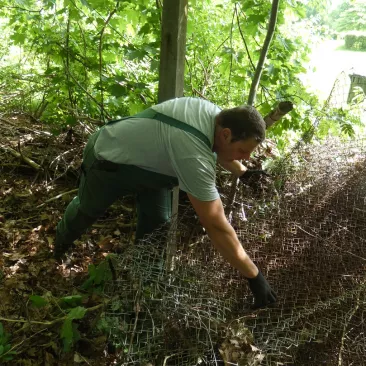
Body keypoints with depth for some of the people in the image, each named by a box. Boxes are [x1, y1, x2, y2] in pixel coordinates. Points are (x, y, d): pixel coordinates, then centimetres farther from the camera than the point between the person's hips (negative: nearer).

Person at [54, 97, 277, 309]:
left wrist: (244, 173, 17)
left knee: (158, 220, 3)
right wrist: (255, 277, -34)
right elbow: (216, 226, -41)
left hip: (142, 155, 7)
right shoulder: (195, 157, -44)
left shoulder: (216, 114, -17)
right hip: (106, 160, -7)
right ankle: (62, 241, 54)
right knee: (87, 210, 21)